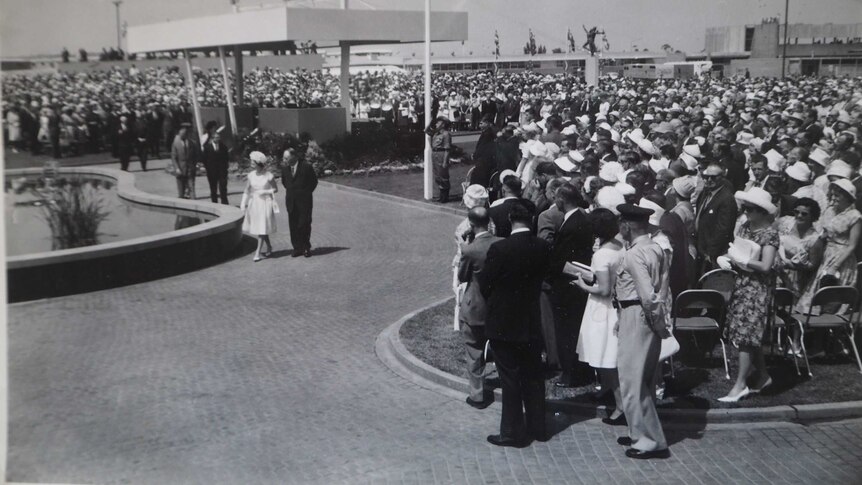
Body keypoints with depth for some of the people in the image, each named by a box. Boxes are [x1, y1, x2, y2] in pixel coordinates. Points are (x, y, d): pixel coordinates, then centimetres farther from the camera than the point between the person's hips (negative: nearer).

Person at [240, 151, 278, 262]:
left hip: (265, 203, -4)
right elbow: (246, 191, 3)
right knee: (258, 227, 12)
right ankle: (269, 247, 31)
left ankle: (258, 253, -1)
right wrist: (243, 204, -6)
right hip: (254, 203, 4)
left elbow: (275, 189, 0)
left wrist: (264, 192, -14)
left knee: (262, 229, -5)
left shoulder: (268, 176, -9)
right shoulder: (250, 176, 0)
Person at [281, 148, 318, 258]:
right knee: (293, 226, 3)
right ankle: (297, 248, 9)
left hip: (304, 200, -4)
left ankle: (306, 248, 9)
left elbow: (314, 181, 4)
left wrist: (307, 192, 4)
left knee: (304, 225, -2)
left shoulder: (306, 167, -8)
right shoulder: (285, 170, 6)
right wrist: (290, 191, 15)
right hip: (291, 202, 4)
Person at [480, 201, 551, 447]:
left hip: (503, 324, -4)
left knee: (510, 379, 4)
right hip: (532, 323, 5)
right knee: (533, 377, 16)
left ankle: (513, 432, 12)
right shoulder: (543, 247, -6)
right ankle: (537, 427, 26)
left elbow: (485, 285, -10)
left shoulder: (499, 249, -19)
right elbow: (543, 276, 5)